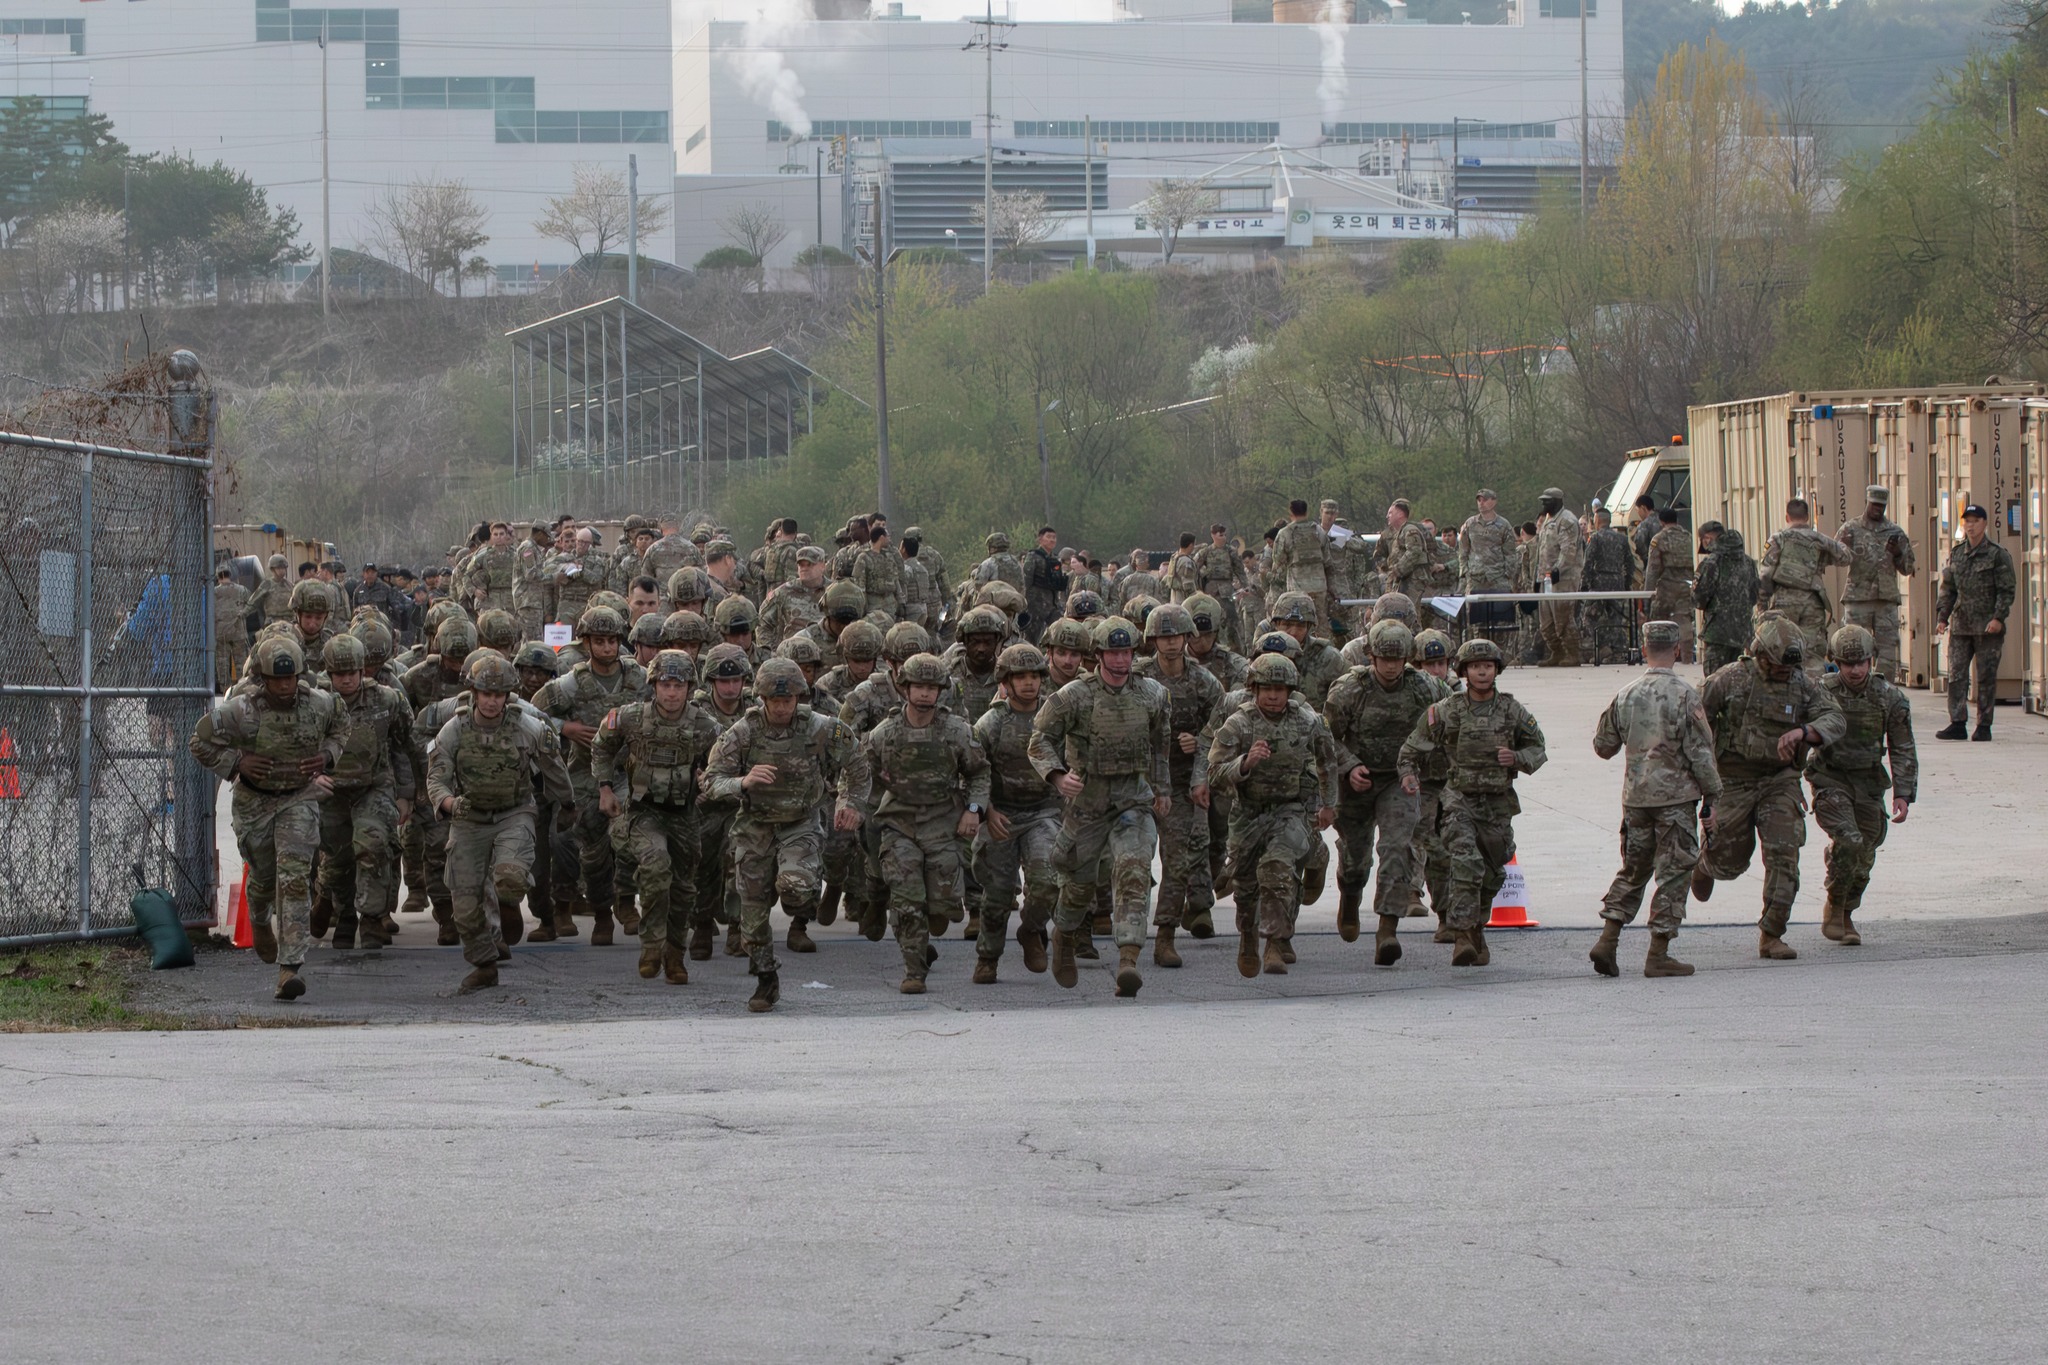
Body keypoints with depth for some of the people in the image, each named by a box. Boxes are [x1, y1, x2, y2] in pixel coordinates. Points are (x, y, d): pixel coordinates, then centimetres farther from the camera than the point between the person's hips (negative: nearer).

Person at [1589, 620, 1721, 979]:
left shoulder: (1625, 696, 3)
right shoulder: (1684, 695, -11)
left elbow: (1603, 746, 13)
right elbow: (1700, 752, -11)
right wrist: (1711, 798, -3)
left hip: (1635, 797, 5)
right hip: (1676, 797, -5)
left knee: (1633, 870, 17)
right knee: (1673, 874, 3)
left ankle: (1607, 940, 7)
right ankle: (1658, 955, 3)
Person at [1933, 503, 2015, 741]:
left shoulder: (1997, 554, -2)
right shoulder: (1956, 554, 12)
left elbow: (2007, 590, -5)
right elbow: (1948, 588, 16)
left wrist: (1998, 617, -15)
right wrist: (1942, 616, 5)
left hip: (1988, 626, -4)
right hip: (1960, 625, 4)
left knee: (1986, 677, 0)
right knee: (1956, 675, -1)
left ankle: (1984, 725, 6)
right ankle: (1957, 723, 1)